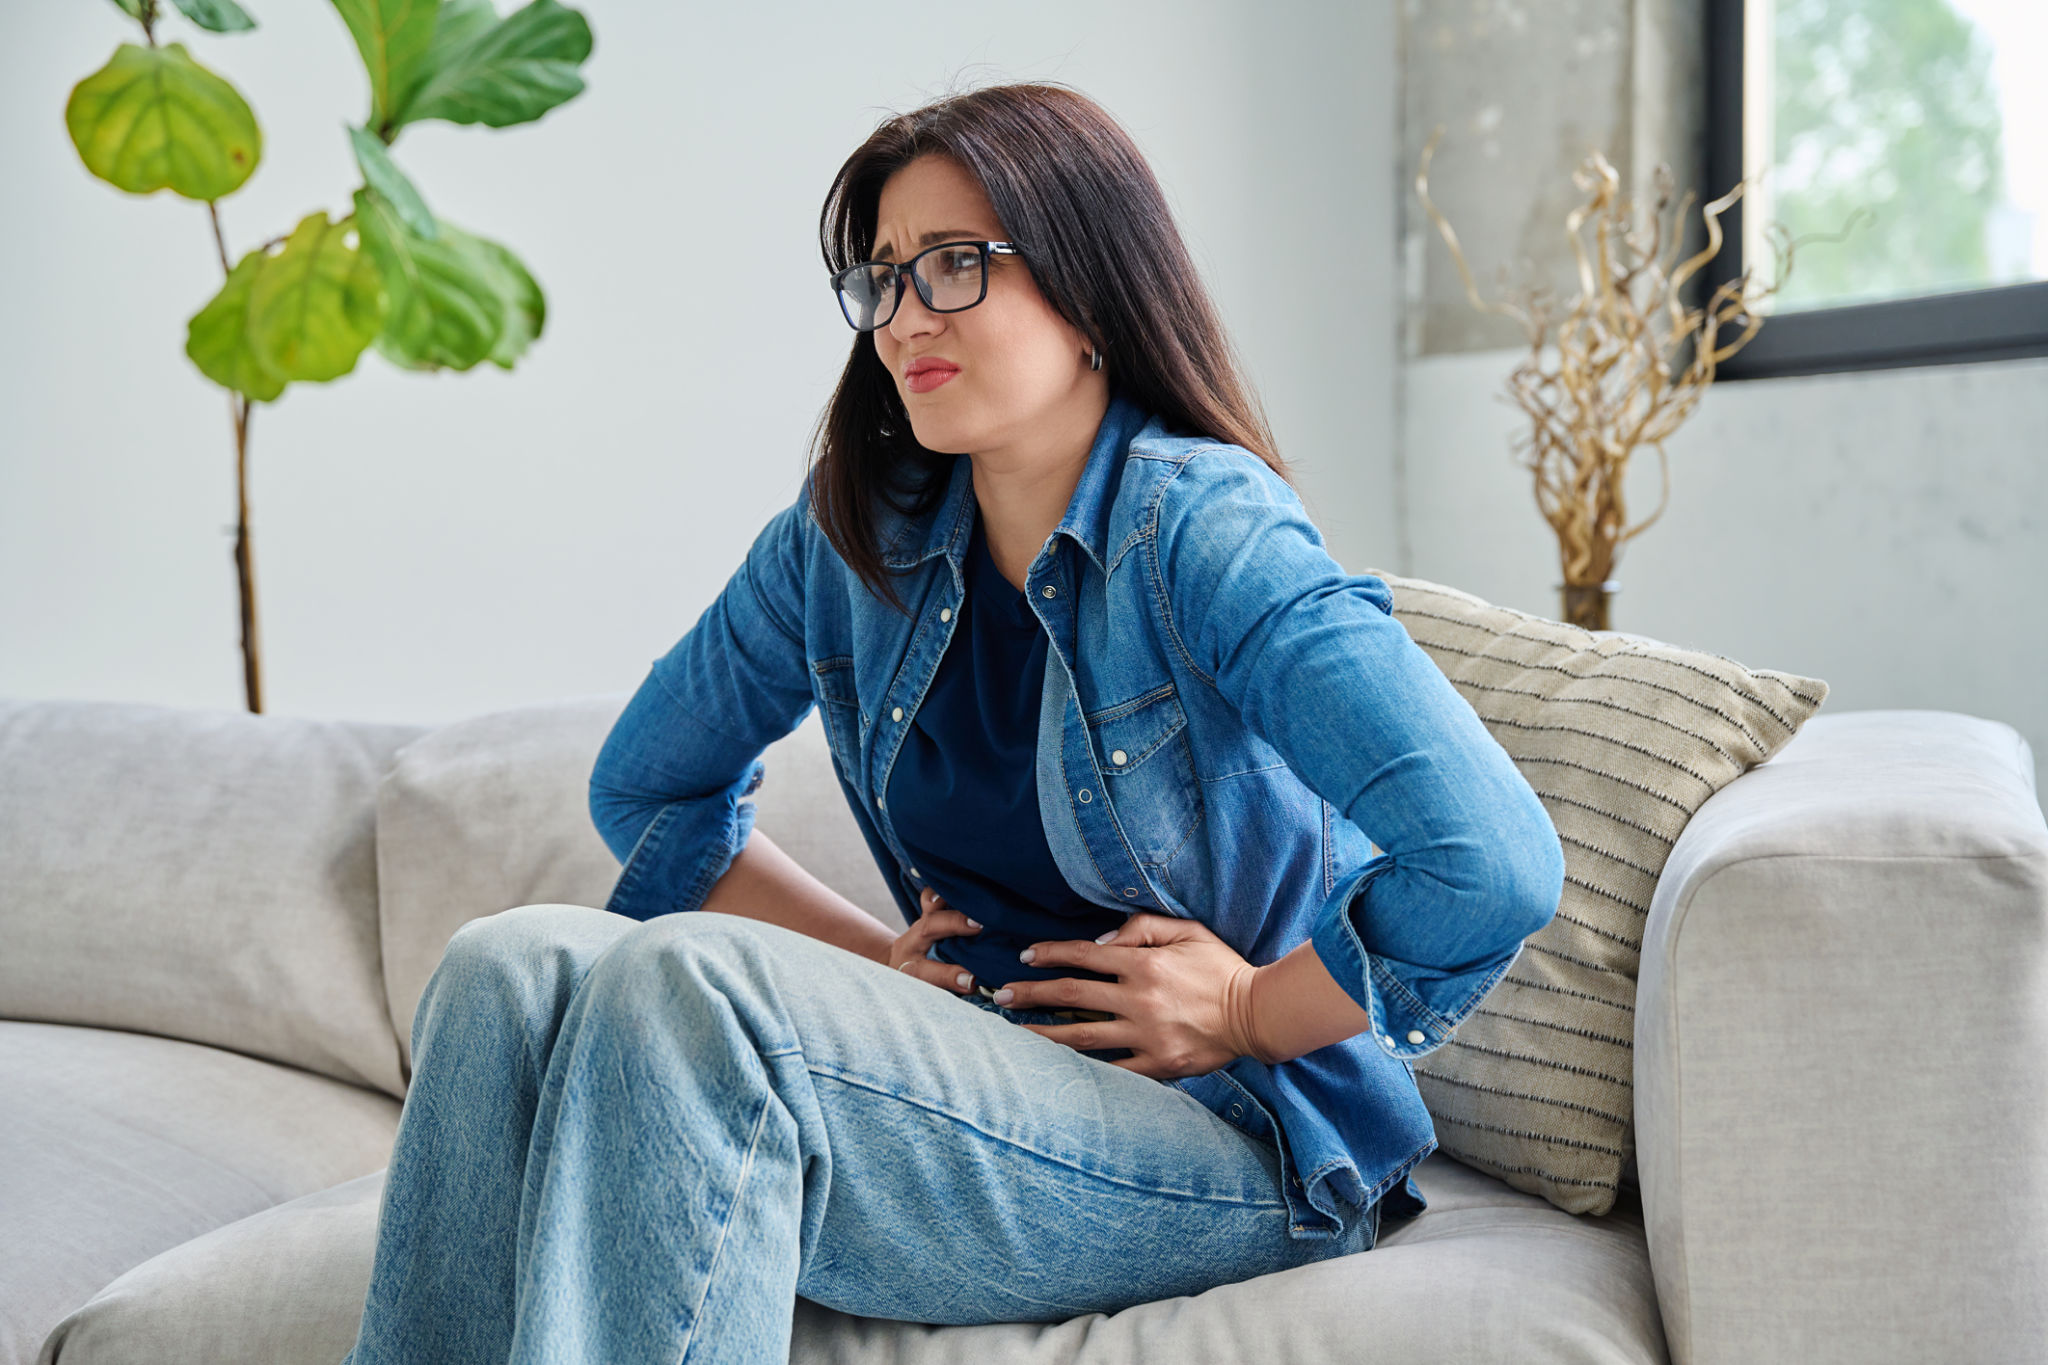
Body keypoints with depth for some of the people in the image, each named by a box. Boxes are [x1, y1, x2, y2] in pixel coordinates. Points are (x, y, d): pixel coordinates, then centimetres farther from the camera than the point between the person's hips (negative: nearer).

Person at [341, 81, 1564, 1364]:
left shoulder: (1205, 536, -15)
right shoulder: (848, 536, 5)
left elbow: (1497, 867, -25)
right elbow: (650, 788, 20)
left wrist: (1248, 1015, -12)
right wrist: (873, 960, 7)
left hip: (1231, 1142, -6)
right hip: (976, 1061, 6)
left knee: (682, 982, -28)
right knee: (514, 966, -16)